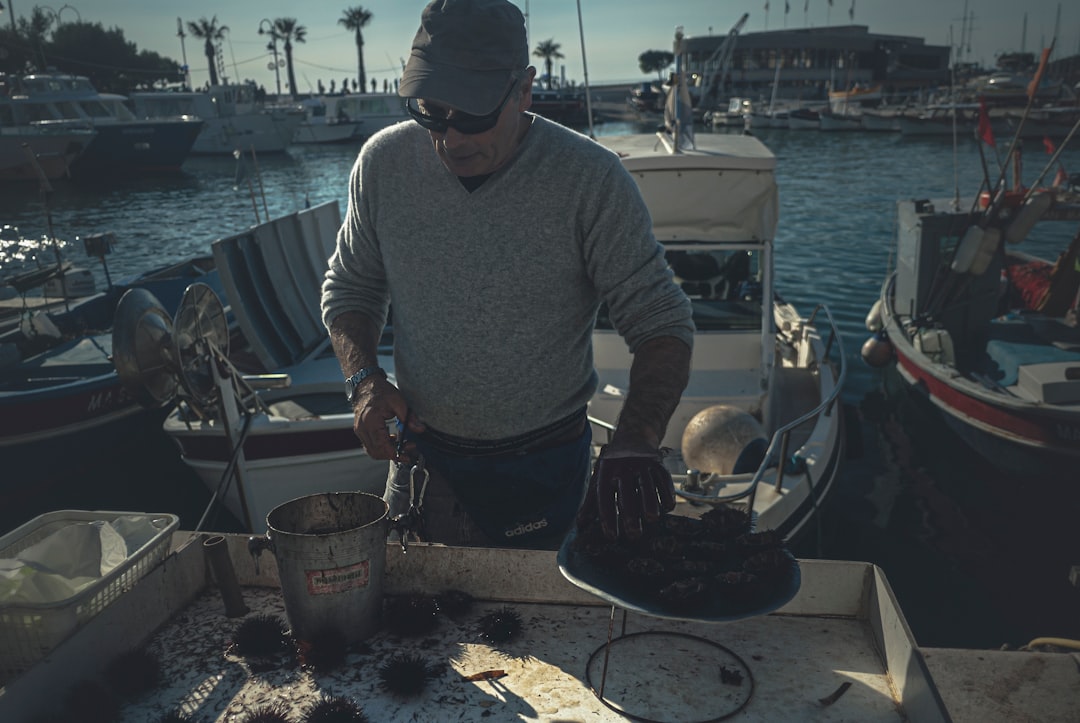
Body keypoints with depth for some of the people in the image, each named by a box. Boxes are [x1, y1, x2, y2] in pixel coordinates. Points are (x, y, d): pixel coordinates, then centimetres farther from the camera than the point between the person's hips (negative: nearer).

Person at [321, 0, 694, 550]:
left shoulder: (590, 179, -18)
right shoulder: (383, 162, -8)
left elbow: (660, 321, -15)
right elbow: (350, 286, 6)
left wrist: (635, 441, -32)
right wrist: (364, 378, -13)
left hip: (543, 469, -2)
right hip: (421, 453, 3)